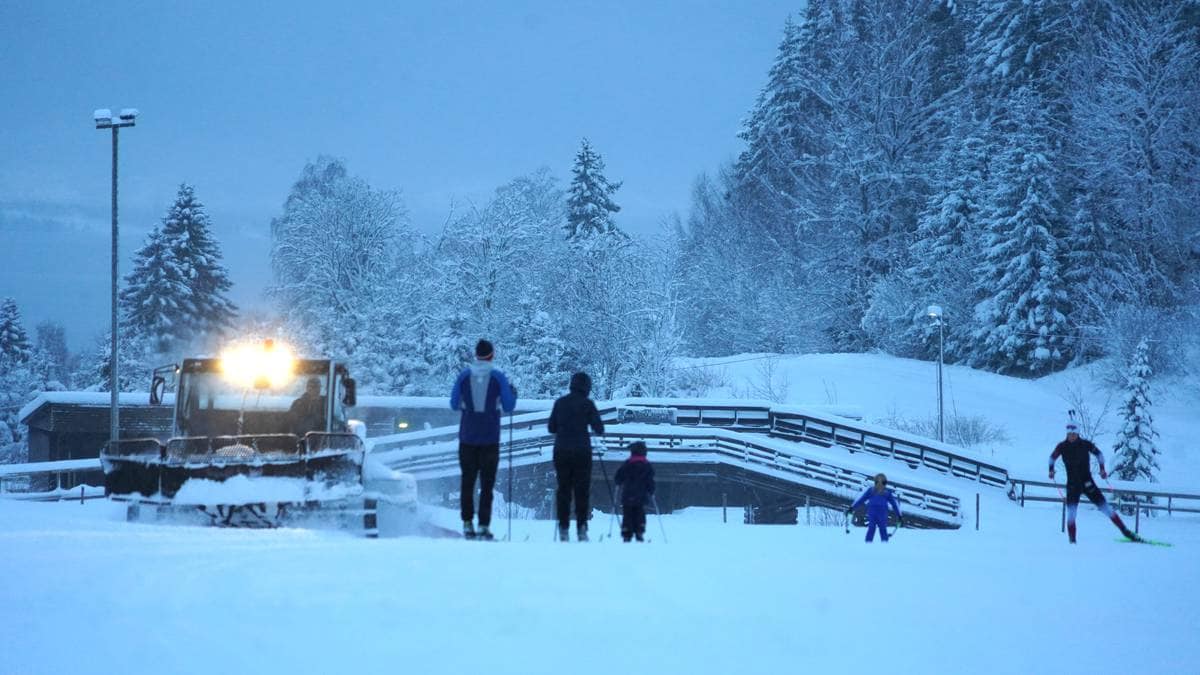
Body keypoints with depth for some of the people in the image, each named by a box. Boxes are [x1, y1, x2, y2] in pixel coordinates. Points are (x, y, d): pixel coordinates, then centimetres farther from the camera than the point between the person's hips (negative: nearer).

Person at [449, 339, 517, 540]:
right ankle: (484, 526, -4)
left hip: (467, 437, 1)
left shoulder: (464, 375, -1)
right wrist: (513, 393, 18)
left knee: (467, 481, 9)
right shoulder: (498, 377, -5)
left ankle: (467, 524, 5)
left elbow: (454, 404, 4)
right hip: (490, 438, -1)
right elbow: (508, 406, -1)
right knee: (487, 484, 3)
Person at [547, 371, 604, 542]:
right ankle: (581, 528, -3)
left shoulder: (560, 403, 4)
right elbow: (599, 429, -6)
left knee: (563, 489, 7)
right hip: (581, 451, -3)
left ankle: (563, 529, 2)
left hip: (561, 451, 3)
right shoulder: (587, 404, -6)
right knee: (582, 490, 2)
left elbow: (551, 428, 8)